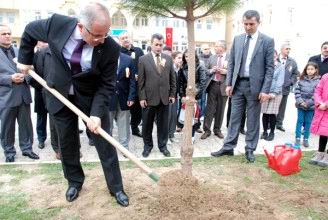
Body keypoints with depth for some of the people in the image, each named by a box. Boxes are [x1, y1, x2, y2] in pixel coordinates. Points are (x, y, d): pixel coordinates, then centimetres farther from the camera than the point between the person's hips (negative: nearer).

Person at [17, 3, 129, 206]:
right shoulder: (57, 23, -20)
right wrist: (25, 59, 9)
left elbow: (106, 85, -16)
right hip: (60, 94, 2)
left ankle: (116, 188, 19)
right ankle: (75, 181, 36)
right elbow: (30, 31, 2)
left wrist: (96, 113, -26)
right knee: (67, 143, 13)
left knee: (105, 143, 2)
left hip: (91, 97, -2)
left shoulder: (111, 48, -25)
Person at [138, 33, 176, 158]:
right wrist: (142, 97, -8)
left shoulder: (168, 58, 6)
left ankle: (163, 146, 25)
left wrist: (172, 94, 5)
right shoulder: (143, 59, -2)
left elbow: (172, 78, 9)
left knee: (163, 124, 10)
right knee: (147, 124, 9)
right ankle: (147, 146, 26)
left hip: (165, 97, 2)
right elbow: (141, 81, -4)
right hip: (149, 98, -2)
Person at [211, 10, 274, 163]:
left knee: (253, 120, 7)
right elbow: (231, 63, 9)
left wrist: (265, 90, -12)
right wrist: (229, 83, 2)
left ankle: (250, 149, 19)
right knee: (234, 117, 9)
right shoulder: (237, 39, 7)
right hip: (238, 84, 3)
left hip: (255, 85, -3)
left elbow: (270, 67, -6)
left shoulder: (267, 41, -3)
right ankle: (228, 147, 17)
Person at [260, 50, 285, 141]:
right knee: (265, 113, 4)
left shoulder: (281, 67, 3)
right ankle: (265, 132, 17)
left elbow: (280, 81, -3)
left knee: (272, 113, 0)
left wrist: (275, 92, -11)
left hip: (275, 93, -1)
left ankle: (272, 133, 13)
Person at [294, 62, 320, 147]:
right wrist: (300, 101, -11)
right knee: (300, 121, 8)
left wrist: (308, 103, -13)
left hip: (311, 106, -1)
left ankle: (306, 139, 18)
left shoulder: (318, 81, -5)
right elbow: (297, 91, 0)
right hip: (300, 105, 1)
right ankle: (298, 138, 16)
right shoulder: (302, 79, 1)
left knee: (308, 122, 8)